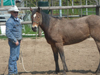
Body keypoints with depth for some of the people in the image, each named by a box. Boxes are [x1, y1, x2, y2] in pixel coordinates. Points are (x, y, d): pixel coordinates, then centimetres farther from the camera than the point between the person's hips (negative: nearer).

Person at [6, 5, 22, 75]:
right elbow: (8, 33, -22)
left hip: (18, 41, 9)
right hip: (13, 41, -9)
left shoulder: (18, 20, 12)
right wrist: (15, 41, -21)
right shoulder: (10, 21, -17)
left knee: (16, 56, 14)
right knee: (13, 57, -5)